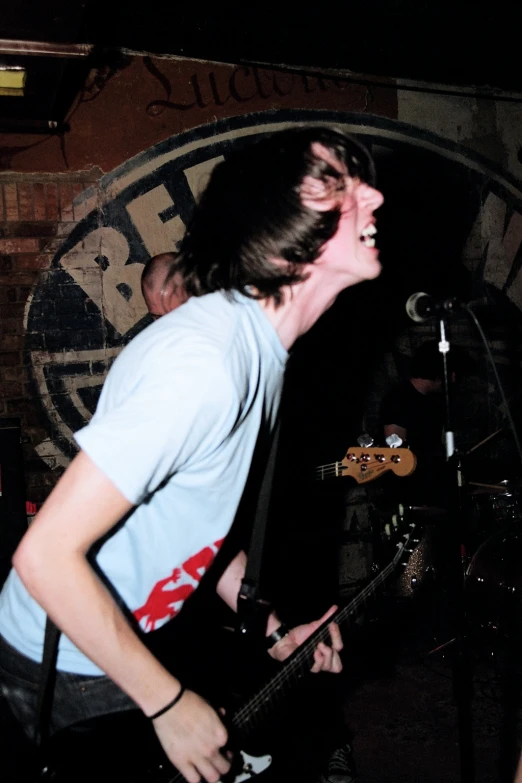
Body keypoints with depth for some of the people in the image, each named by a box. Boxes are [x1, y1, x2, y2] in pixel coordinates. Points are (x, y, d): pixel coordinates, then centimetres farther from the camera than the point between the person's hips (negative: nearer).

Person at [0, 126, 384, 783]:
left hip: (133, 635, 9)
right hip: (67, 672, -8)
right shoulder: (203, 363, -32)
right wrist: (169, 704, -23)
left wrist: (269, 627, 8)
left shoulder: (260, 345, 0)